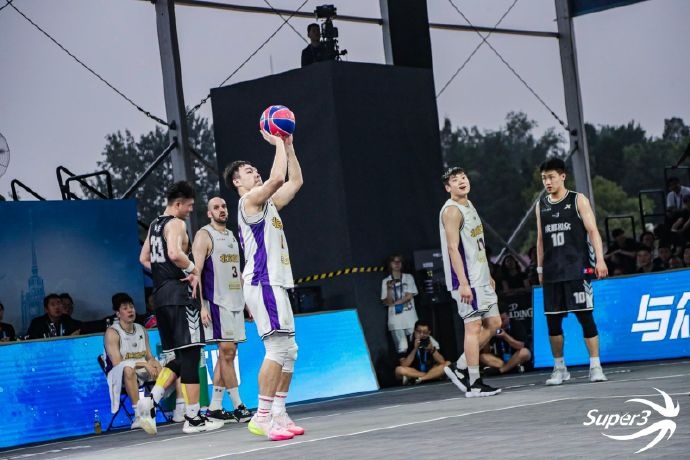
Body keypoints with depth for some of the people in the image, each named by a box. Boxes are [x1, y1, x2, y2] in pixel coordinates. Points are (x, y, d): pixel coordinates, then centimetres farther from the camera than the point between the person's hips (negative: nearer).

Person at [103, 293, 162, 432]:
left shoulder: (141, 330, 13)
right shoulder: (112, 332, -8)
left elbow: (149, 357, 11)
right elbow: (117, 363, -16)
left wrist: (152, 363, -14)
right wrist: (143, 364, -21)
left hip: (142, 373, 7)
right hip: (119, 375, -7)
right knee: (128, 368, -41)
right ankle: (139, 414, -45)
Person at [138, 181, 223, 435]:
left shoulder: (155, 224, 19)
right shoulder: (176, 224, -10)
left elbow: (144, 259, 26)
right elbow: (175, 254, -27)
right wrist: (193, 270, -11)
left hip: (160, 294, 9)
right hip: (179, 293, -9)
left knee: (179, 356, 15)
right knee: (189, 354, -6)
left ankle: (151, 400, 0)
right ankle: (193, 418, -5)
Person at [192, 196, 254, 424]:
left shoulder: (232, 236, 17)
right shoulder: (204, 235, -7)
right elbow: (196, 271, -13)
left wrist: (248, 300, 19)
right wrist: (201, 305, -21)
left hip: (235, 301, 8)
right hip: (217, 303, -8)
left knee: (227, 353, 7)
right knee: (226, 352, -7)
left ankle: (214, 408, 12)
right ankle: (239, 407, -4)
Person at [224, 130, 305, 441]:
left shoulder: (267, 203, 21)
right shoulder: (249, 201, -6)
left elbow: (294, 181, 25)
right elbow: (277, 177, -21)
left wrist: (288, 146, 18)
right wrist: (277, 144, -10)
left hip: (275, 283, 10)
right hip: (262, 283, -10)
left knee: (288, 350, 9)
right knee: (278, 348, -16)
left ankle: (278, 414, 11)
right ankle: (262, 417, -16)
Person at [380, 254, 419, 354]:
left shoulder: (409, 278, 8)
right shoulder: (386, 281, 7)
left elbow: (409, 296, -1)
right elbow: (386, 303, 1)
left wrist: (394, 303, -3)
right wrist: (389, 288, -13)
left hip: (410, 318, 1)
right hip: (395, 320, 0)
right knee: (402, 349, -8)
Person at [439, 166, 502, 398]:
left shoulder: (469, 206, 16)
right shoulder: (452, 210, -13)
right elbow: (453, 248, -20)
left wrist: (488, 276, 23)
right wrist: (463, 283, -25)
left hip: (481, 279, 10)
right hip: (467, 280, -9)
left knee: (493, 323, 10)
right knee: (473, 326, -7)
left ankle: (459, 367, 16)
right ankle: (474, 384, -2)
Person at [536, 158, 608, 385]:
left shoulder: (578, 200, 0)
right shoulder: (541, 205, 13)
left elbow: (592, 231, -5)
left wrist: (600, 259, -16)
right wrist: (540, 269, 14)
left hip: (577, 269, -4)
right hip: (552, 272, 4)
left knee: (585, 315, -7)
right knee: (552, 319, 4)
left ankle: (595, 366, -2)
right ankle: (559, 368, 15)